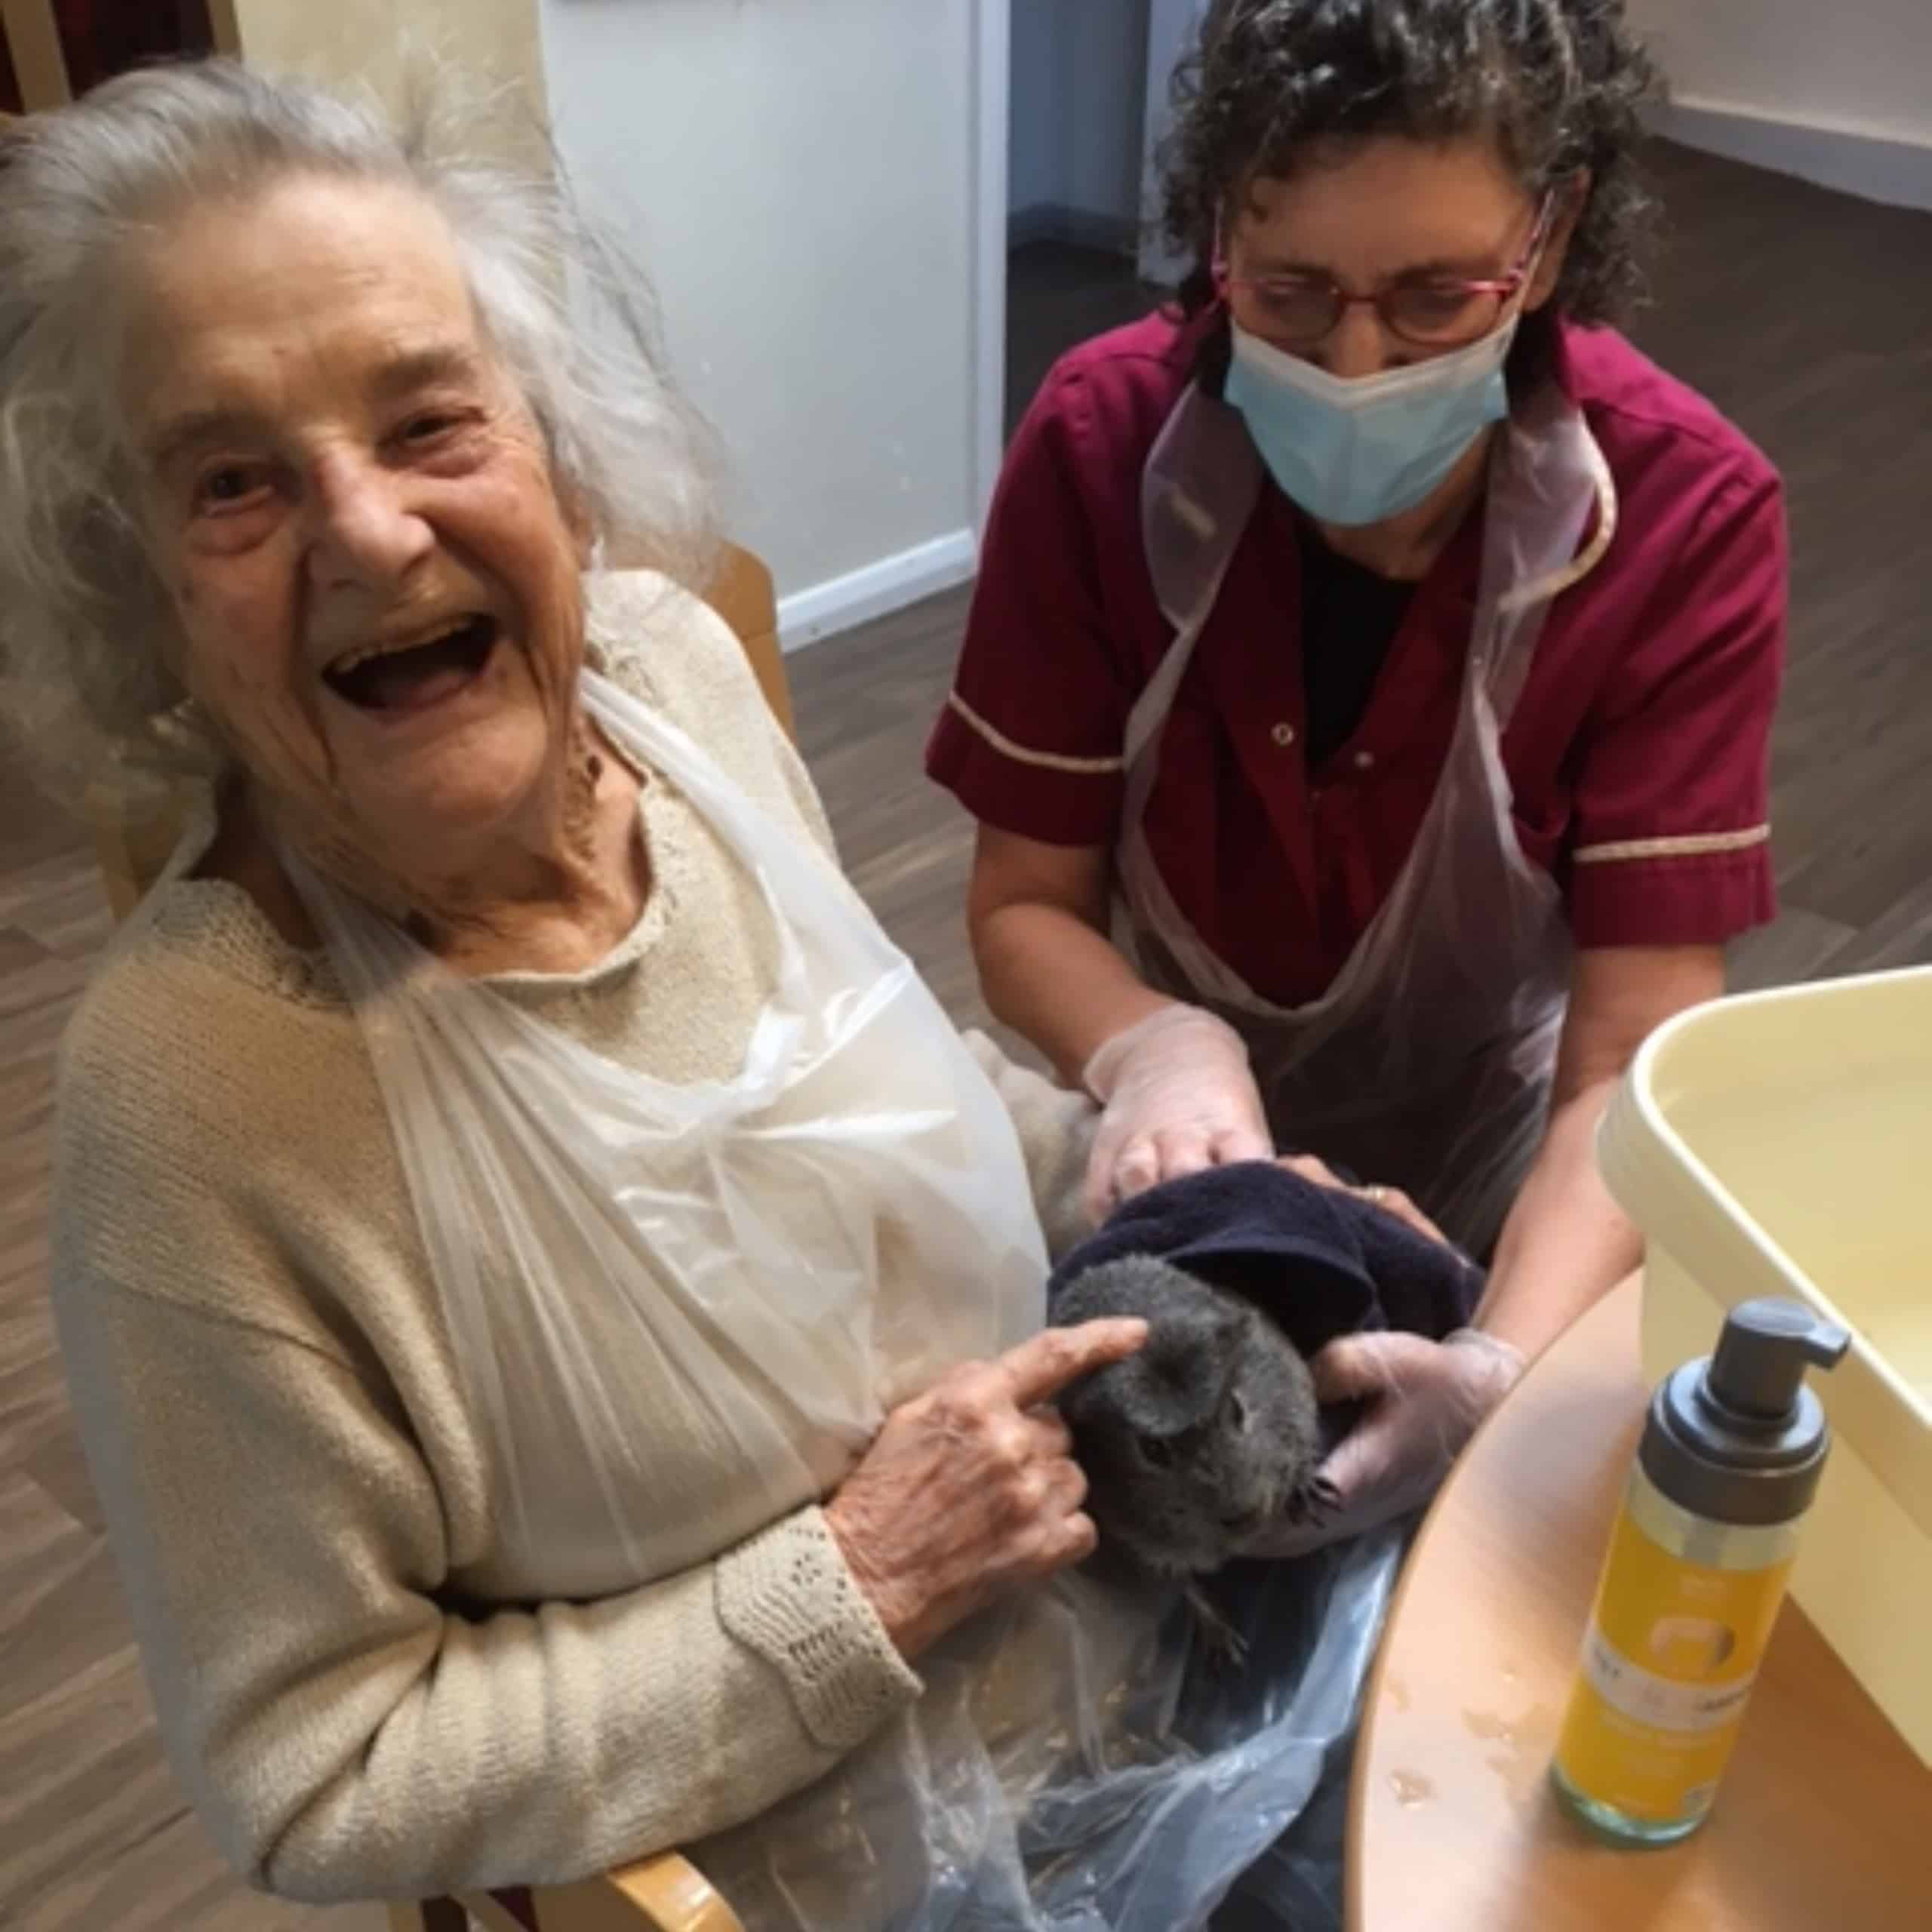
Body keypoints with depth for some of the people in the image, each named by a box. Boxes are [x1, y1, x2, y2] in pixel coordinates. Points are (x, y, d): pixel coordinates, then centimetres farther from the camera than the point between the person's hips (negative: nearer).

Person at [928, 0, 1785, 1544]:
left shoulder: (1686, 518, -23)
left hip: (1492, 1157, 0)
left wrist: (1508, 1362, -42)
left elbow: (1635, 1060, -24)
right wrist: (1156, 1047, -34)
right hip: (1191, 1127, 1)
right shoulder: (1099, 446, -20)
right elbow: (1025, 903, -12)